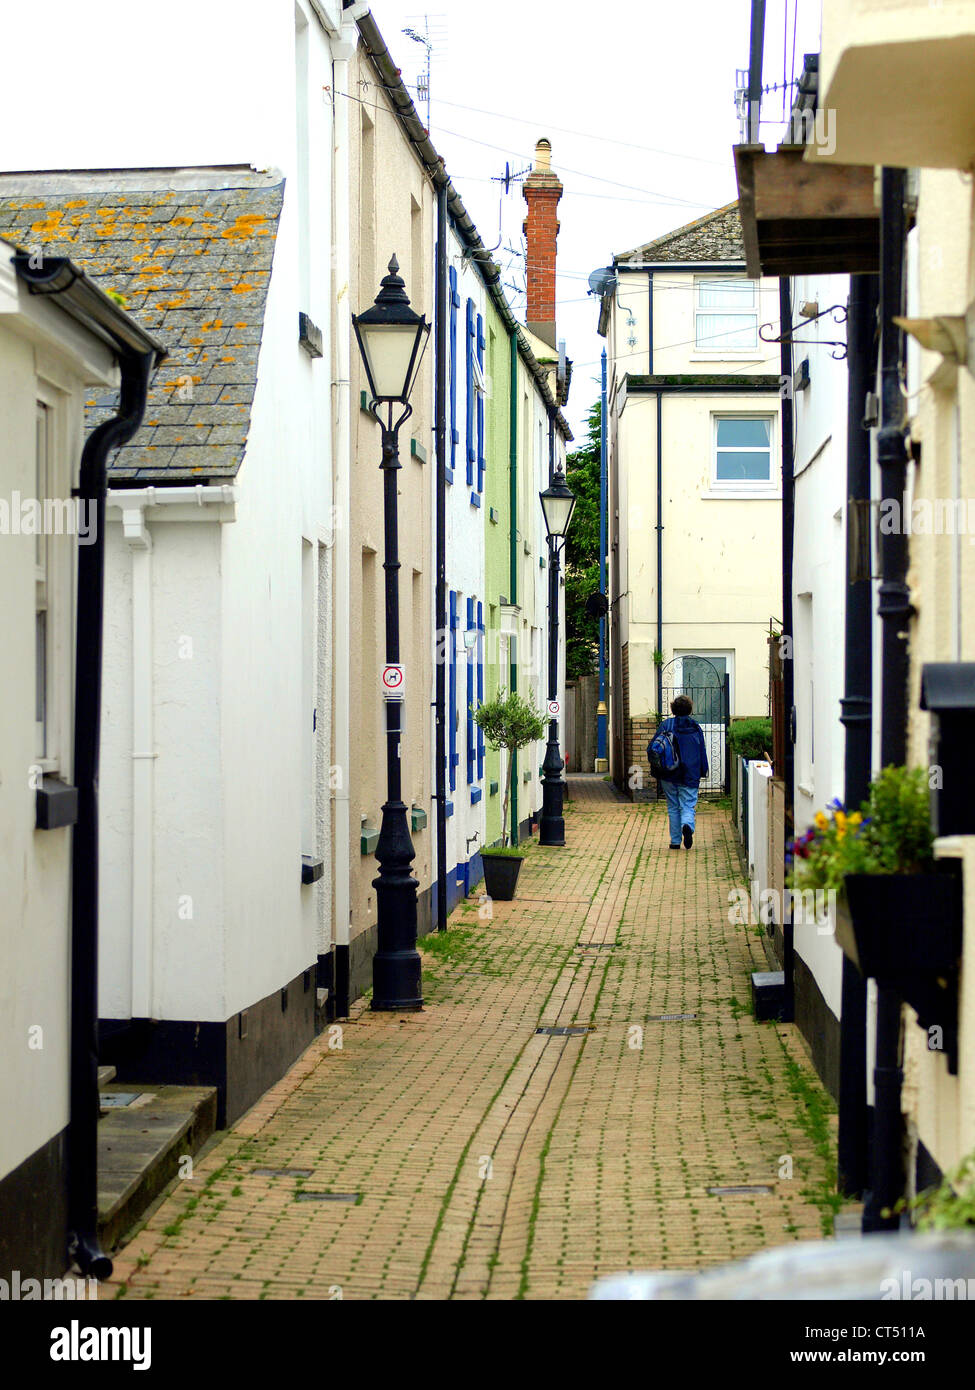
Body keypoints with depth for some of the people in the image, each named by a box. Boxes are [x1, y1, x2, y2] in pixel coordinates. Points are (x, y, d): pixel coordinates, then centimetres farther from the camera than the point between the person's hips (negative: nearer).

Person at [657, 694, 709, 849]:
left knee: (673, 808, 10)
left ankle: (675, 841, 9)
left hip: (669, 775, 0)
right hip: (690, 776, 0)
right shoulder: (696, 727, 3)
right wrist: (703, 771, 14)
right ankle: (687, 825, -29)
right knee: (688, 806, 2)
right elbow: (703, 751, 7)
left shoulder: (666, 725, -3)